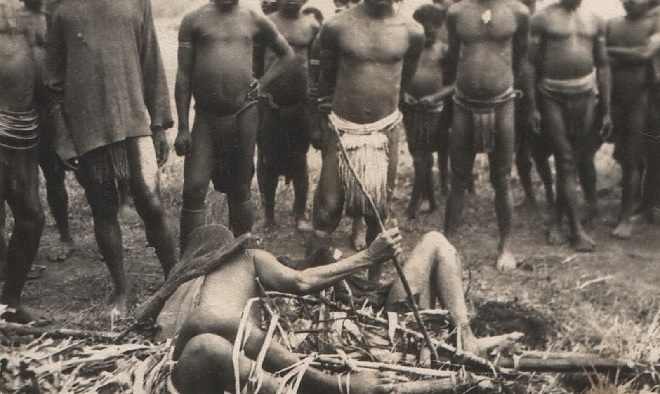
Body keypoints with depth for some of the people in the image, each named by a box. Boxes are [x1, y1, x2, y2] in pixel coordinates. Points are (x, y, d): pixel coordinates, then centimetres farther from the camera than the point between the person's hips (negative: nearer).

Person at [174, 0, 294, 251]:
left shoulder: (255, 21, 6)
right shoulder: (194, 20, 1)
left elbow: (286, 54, 21)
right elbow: (183, 75, 0)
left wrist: (262, 83, 5)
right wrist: (183, 128, -4)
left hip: (244, 115, 2)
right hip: (205, 117, -2)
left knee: (240, 190, 12)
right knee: (194, 190, -10)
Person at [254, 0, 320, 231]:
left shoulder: (312, 26, 3)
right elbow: (254, 64, 4)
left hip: (301, 105, 1)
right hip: (269, 104, 0)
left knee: (299, 160, 6)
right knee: (268, 160, 6)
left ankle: (300, 214, 17)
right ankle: (268, 213, 19)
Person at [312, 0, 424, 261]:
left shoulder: (412, 32, -4)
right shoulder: (337, 26, -8)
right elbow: (325, 78, 6)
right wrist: (321, 122, 14)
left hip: (385, 129, 2)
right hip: (342, 128, -1)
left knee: (378, 204, 12)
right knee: (329, 203, 0)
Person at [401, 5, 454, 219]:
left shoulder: (444, 50, -5)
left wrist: (436, 97, -21)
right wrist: (402, 93, -9)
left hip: (435, 111, -4)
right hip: (411, 110, 4)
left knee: (424, 158, 0)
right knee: (420, 157, 11)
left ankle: (414, 204, 7)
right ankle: (431, 201, 24)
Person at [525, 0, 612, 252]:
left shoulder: (595, 21, 9)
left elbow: (602, 67, 11)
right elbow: (531, 64, -2)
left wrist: (606, 110, 8)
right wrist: (532, 107, -7)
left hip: (586, 97, 3)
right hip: (552, 98, -3)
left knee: (584, 159, 4)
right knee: (566, 162, -2)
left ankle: (557, 220, 19)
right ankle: (577, 229, 3)